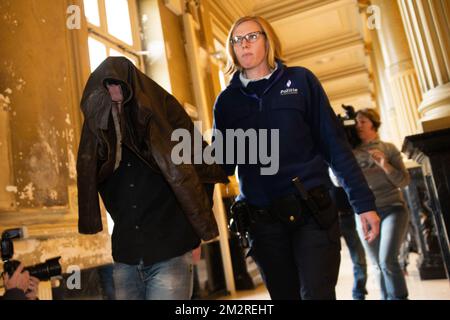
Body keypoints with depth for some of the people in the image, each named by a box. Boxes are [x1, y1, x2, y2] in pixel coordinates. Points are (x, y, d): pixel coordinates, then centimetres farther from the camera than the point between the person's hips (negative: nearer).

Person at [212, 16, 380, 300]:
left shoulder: (300, 80, 3)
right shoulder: (226, 100, 8)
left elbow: (334, 143, 0)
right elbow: (223, 161, 7)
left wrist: (363, 201, -4)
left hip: (313, 212, -2)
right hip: (263, 221, 3)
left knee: (318, 294, -7)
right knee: (284, 295, 14)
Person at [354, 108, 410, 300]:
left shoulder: (388, 148, 4)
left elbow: (404, 181, 1)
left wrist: (385, 165, -16)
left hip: (392, 209, -2)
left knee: (388, 260, -19)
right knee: (379, 266, 7)